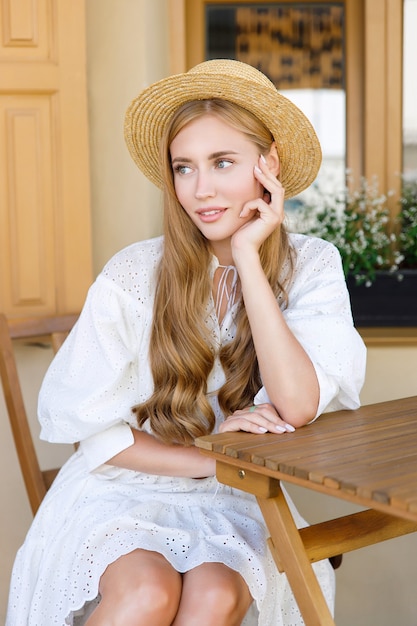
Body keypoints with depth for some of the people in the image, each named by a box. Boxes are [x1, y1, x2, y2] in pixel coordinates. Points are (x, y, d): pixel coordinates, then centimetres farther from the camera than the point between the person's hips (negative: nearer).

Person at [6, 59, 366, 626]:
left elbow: (298, 407, -18)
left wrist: (248, 257, -19)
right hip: (124, 493, -1)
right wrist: (209, 458, -17)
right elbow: (92, 431, -4)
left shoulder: (311, 268, -4)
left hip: (236, 505, 1)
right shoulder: (134, 276, -9)